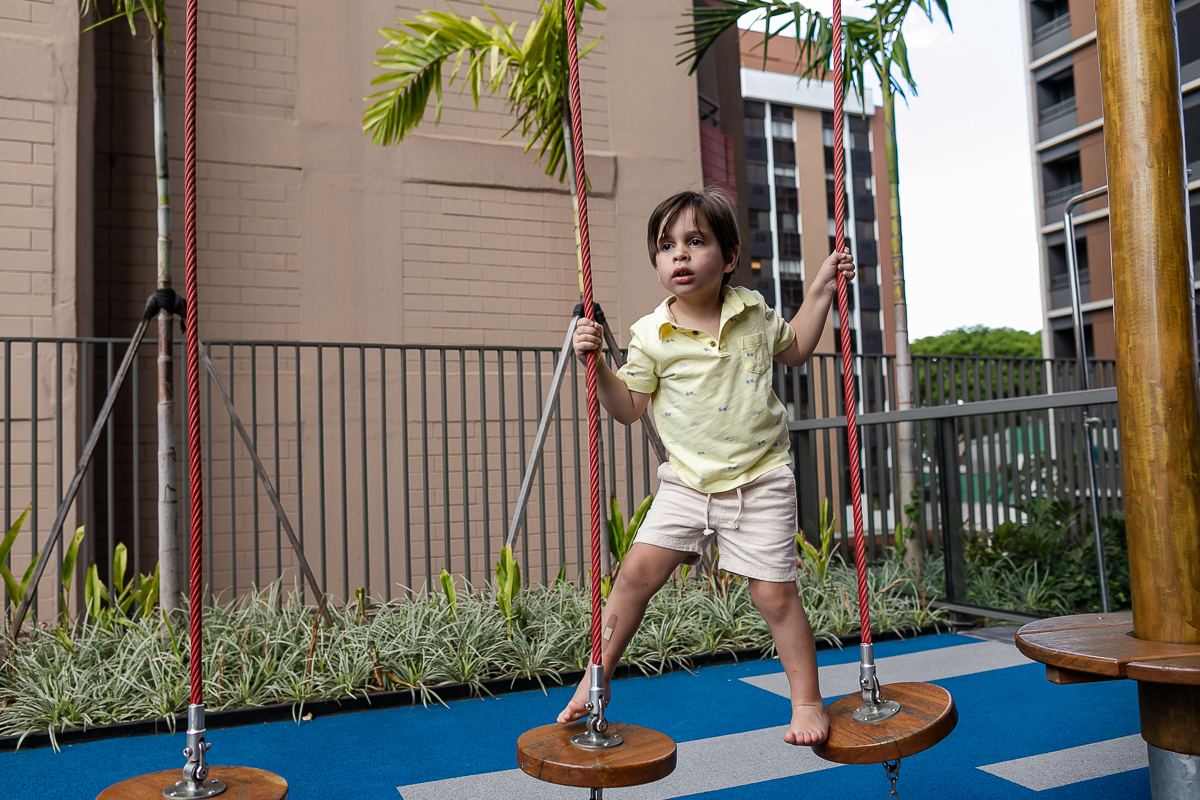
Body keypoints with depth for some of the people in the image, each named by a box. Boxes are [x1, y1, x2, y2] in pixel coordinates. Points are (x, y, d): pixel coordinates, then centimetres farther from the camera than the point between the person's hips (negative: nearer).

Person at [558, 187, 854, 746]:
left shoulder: (753, 311, 1)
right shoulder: (651, 336, -5)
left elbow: (794, 351, 19)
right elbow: (628, 407, -2)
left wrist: (821, 291, 13)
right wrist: (597, 366, -16)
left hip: (760, 480, 0)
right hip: (687, 482, 1)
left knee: (774, 592, 0)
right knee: (637, 571, -7)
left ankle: (807, 700, 20)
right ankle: (596, 677, 12)